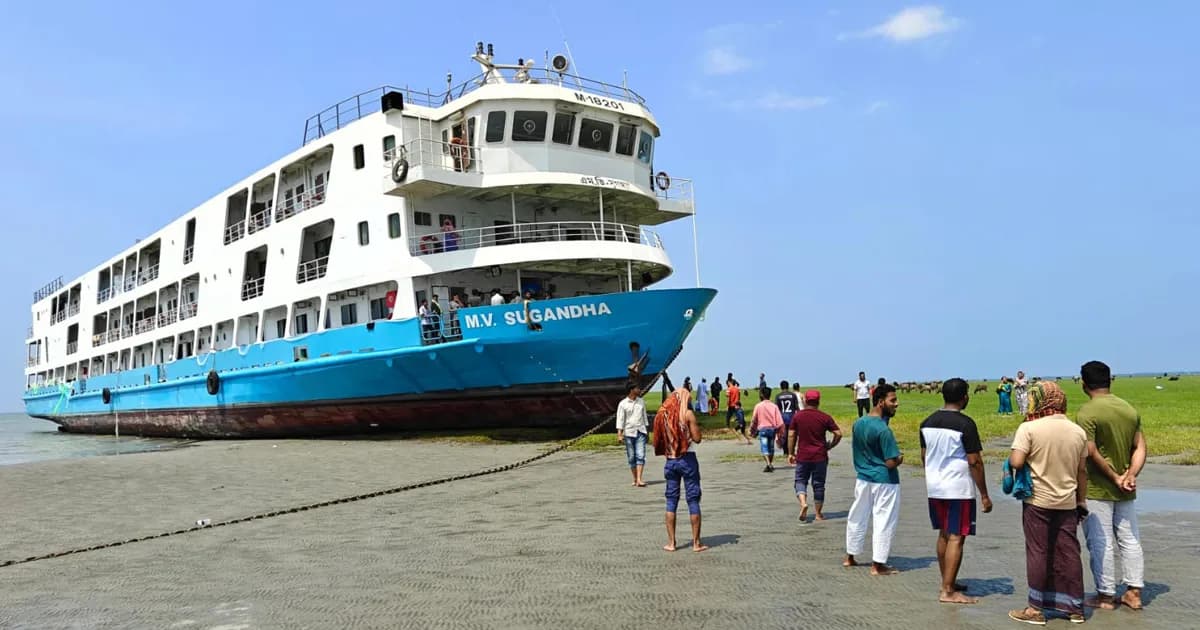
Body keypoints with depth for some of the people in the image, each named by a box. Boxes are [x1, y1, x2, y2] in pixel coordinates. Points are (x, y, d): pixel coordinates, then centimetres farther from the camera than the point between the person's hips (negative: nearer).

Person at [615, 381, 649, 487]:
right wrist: (619, 435, -12)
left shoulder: (641, 402, 8)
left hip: (640, 432, 2)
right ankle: (635, 478, 17)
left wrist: (646, 429, 16)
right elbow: (620, 419, -6)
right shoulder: (623, 404, -4)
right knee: (631, 457, 4)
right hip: (629, 433, -2)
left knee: (640, 456, -10)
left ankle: (639, 479, -14)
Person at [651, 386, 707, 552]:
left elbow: (660, 440, 8)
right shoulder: (687, 414, -9)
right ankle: (696, 543, 6)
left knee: (671, 500, 9)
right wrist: (694, 425, 5)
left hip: (670, 461, 4)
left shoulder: (663, 414, 4)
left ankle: (671, 542, 10)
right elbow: (697, 438, -9)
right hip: (687, 459, -4)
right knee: (693, 500, 3)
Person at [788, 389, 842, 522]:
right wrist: (830, 446, 8)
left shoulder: (797, 416, -2)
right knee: (818, 484, 10)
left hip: (802, 456, 0)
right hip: (820, 457, 0)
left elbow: (791, 435, -1)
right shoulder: (825, 417, -4)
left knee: (800, 480, 12)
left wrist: (791, 453, 7)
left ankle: (803, 503, -13)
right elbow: (838, 434, -7)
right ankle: (818, 514, 15)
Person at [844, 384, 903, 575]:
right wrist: (900, 458, -2)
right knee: (884, 522, 3)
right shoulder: (883, 430, -22)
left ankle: (850, 557, 29)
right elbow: (891, 463, -22)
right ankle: (878, 565, 9)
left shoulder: (858, 424, 2)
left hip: (862, 478, 8)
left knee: (857, 517, 18)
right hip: (884, 481, -8)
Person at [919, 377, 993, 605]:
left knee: (944, 534, 18)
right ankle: (948, 591, 0)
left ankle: (947, 583, 28)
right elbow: (974, 462, -14)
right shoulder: (965, 424, -15)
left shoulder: (928, 422, 5)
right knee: (956, 538, -2)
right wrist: (984, 495, -8)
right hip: (959, 489, -7)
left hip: (934, 487, 7)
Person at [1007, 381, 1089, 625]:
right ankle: (1075, 608, 20)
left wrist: (1010, 459, 4)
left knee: (1038, 553, 3)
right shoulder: (1078, 431, 3)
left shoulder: (1029, 428, -14)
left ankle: (1036, 609, 10)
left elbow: (1016, 462, -19)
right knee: (1069, 553, 11)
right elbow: (1082, 471, 8)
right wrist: (1082, 501, 17)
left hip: (1037, 500, -4)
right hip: (1067, 502, 4)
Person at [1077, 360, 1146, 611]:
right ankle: (1134, 593, 19)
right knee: (1129, 540, 14)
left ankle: (1106, 596, 9)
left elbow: (1092, 452, -20)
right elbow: (1140, 447, 2)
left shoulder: (1087, 412, -15)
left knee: (1100, 543, 2)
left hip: (1097, 489, -6)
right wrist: (1130, 475, -7)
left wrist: (1115, 478, -11)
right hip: (1125, 491, 6)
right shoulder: (1130, 410, 6)